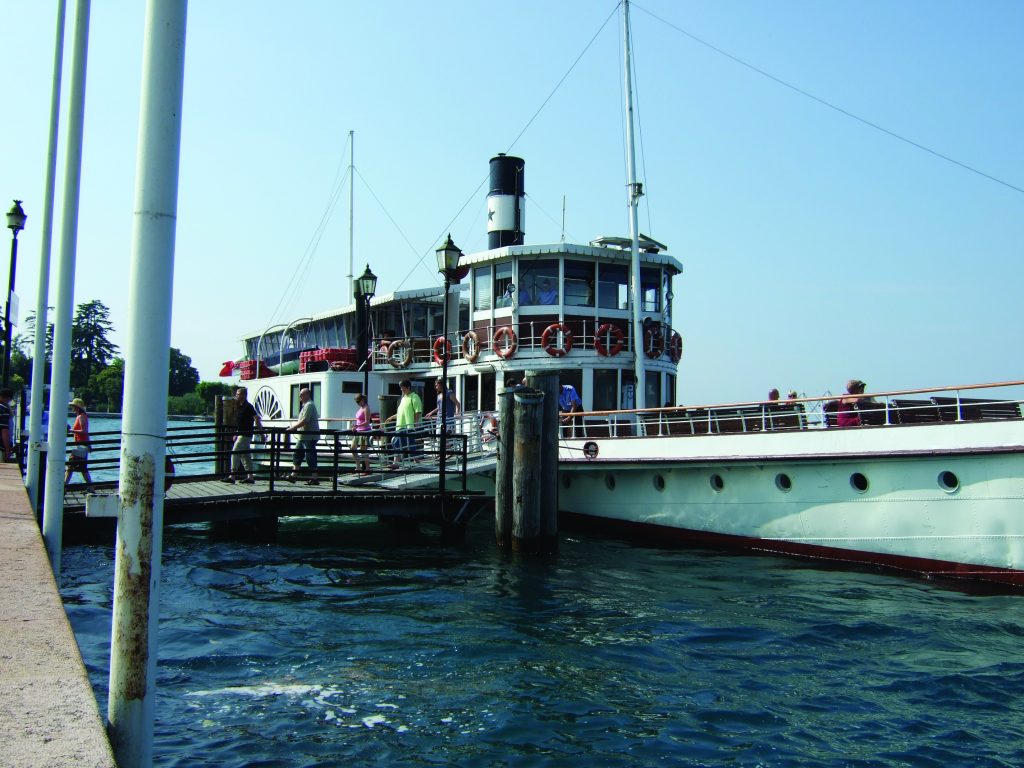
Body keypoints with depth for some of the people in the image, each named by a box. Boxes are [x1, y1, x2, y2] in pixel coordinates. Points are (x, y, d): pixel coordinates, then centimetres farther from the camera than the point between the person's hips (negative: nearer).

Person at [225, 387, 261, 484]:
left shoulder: (248, 406, -14)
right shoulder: (241, 407, 16)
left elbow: (257, 418, -19)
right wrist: (236, 434, 24)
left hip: (245, 435, -10)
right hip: (241, 434, 10)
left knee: (235, 453, -11)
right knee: (245, 456, 10)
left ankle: (232, 476, -10)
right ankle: (250, 477, 13)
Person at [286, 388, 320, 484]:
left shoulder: (309, 405, -15)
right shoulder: (305, 405, 19)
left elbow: (304, 421, -22)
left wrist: (292, 428, -19)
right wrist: (292, 427, 21)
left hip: (309, 437, -11)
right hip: (304, 436, 11)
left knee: (310, 457, -6)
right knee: (297, 455, 12)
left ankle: (314, 478, -2)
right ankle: (294, 475, 17)